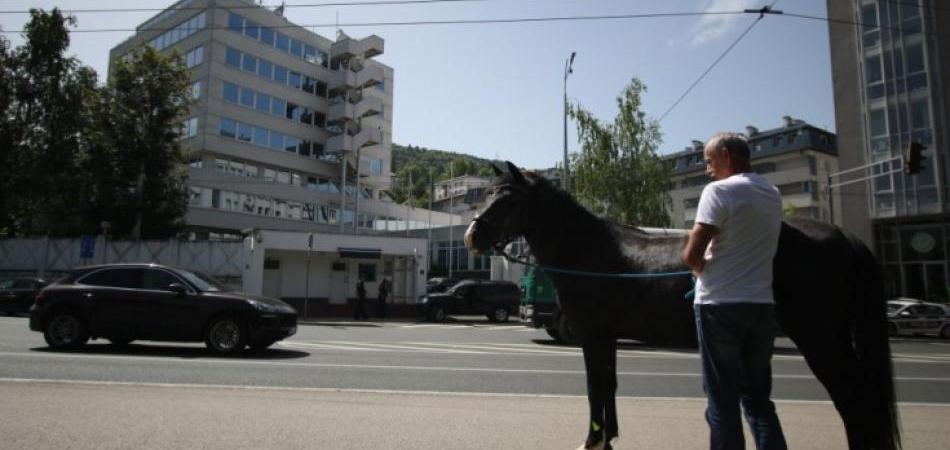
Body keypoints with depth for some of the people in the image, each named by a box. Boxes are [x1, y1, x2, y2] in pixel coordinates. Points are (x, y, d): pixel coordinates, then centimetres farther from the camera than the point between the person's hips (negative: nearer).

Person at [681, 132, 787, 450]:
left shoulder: (719, 190, -11)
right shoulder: (773, 195, 13)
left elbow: (691, 255, -18)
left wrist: (702, 270, 2)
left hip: (720, 305, -7)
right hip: (762, 305, 7)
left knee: (722, 401, 2)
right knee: (758, 398, 16)